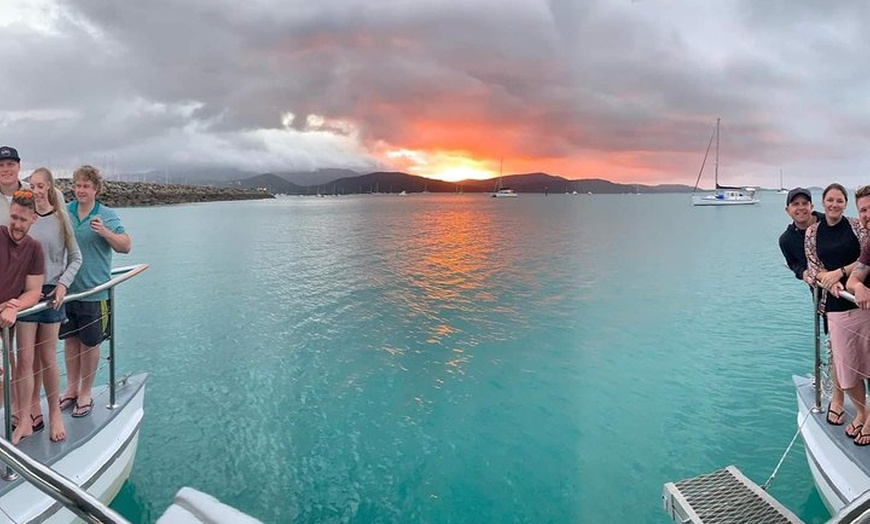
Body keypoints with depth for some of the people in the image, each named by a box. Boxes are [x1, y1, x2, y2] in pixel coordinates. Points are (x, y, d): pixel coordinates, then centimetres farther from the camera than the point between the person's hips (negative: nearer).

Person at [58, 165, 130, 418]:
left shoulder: (107, 215, -4)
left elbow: (125, 246, -9)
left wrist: (104, 232, -25)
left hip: (94, 291, -3)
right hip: (66, 289, 3)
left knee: (90, 343, 7)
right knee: (70, 339, 14)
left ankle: (85, 393, 23)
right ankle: (71, 389, 30)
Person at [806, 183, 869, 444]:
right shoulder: (812, 233, 7)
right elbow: (812, 267, 5)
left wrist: (841, 272, -14)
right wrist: (829, 282, -12)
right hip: (836, 305, 2)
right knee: (846, 362, 9)